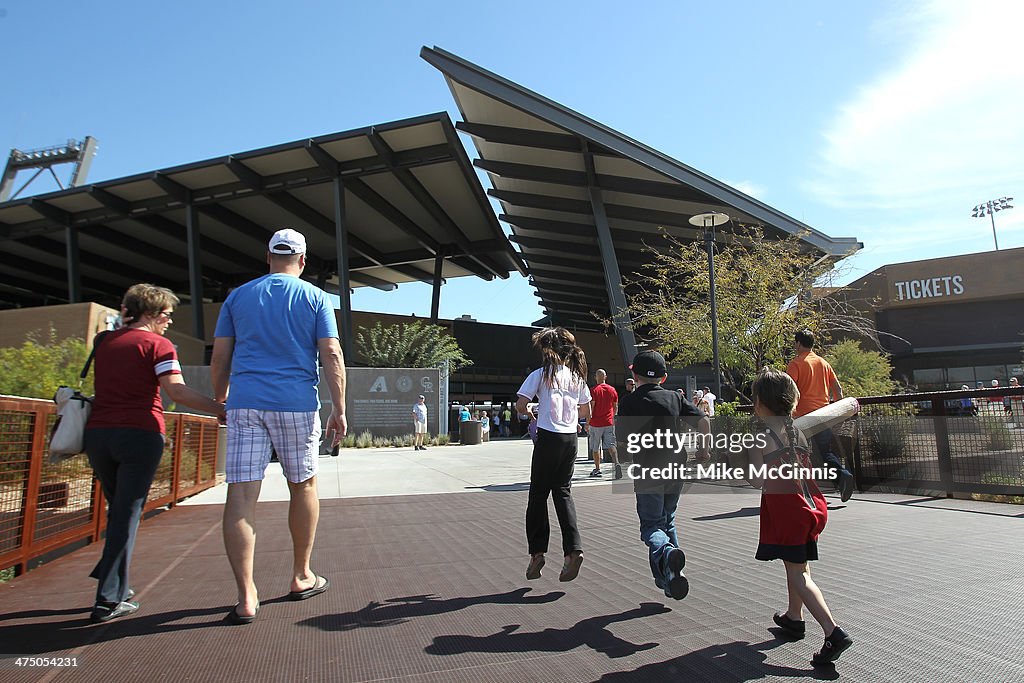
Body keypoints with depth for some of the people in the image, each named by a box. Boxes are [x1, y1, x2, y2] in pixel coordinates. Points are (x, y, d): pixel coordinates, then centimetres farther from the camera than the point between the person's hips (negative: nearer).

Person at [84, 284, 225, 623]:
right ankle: (108, 601, 4)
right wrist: (222, 409, -16)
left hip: (98, 433, 6)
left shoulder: (104, 341, 14)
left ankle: (114, 582, 23)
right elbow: (177, 392, -17)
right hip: (140, 434, -6)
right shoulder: (157, 344, -5)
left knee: (118, 509, 21)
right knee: (128, 514, 1)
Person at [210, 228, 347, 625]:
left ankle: (246, 597, -2)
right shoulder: (315, 298, 5)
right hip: (297, 404, -1)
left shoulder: (238, 296, 12)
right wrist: (339, 410, -3)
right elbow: (332, 356, -4)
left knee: (241, 494, 0)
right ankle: (302, 577, 24)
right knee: (303, 486, 14)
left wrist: (220, 400, 23)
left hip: (245, 403, 2)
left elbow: (219, 358, 11)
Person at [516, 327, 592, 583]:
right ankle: (573, 549, 0)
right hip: (570, 438, 5)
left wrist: (528, 412, 12)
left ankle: (537, 553, 10)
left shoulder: (540, 374, -6)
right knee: (563, 493, 13)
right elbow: (586, 411, 14)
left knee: (538, 495, 7)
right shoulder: (577, 376, 9)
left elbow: (520, 405, -10)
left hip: (548, 437, -5)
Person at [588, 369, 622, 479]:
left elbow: (591, 408, -11)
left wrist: (587, 423, -6)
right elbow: (615, 407, 13)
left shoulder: (594, 390, -8)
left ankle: (597, 469, 17)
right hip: (609, 423, 3)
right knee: (611, 445, -2)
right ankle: (617, 463, -24)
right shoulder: (612, 390, 5)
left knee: (595, 448, 10)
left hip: (595, 423, -3)